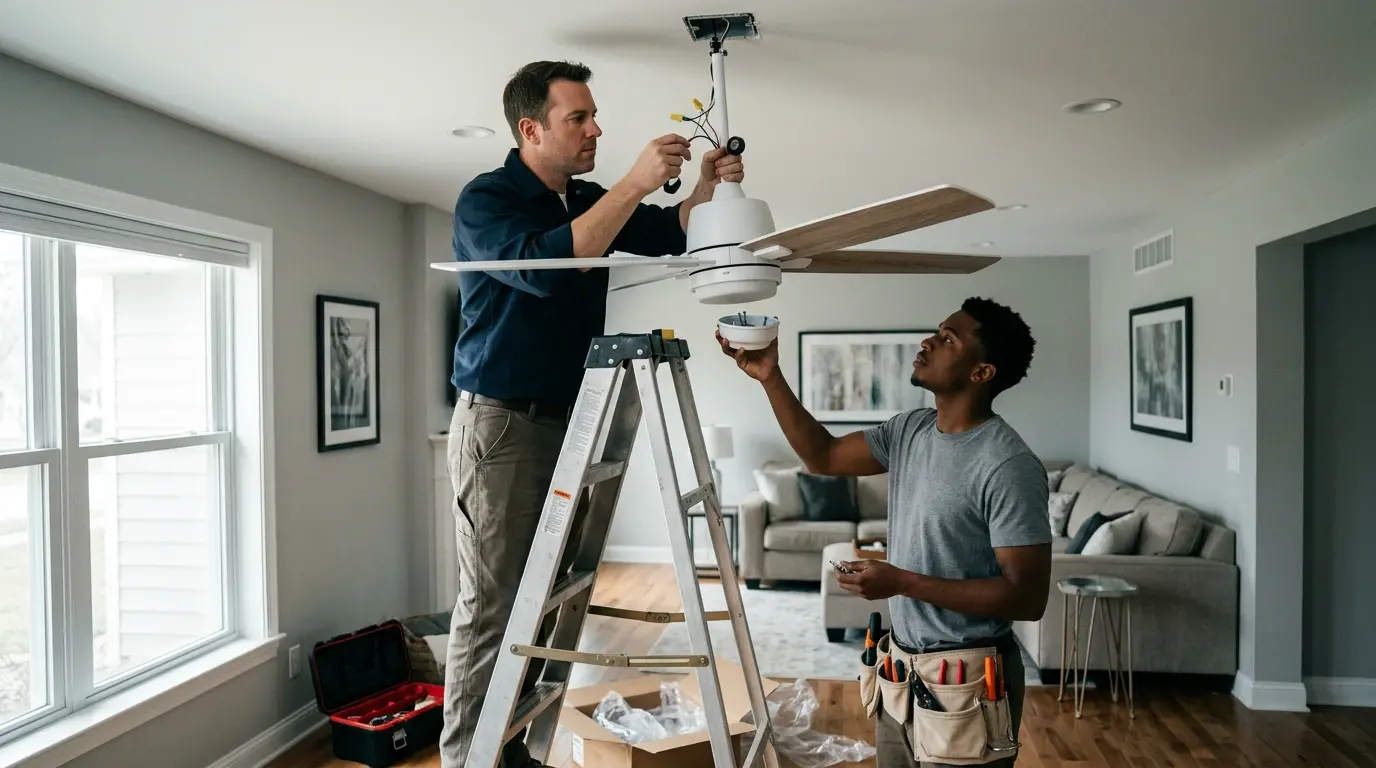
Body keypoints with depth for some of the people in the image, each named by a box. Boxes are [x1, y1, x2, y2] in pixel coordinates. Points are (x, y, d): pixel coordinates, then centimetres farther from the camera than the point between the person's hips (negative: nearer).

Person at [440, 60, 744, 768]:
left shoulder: (589, 202, 15)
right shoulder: (485, 199, -6)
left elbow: (668, 234, 13)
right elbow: (542, 265, -25)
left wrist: (706, 185, -7)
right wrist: (635, 183, -24)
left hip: (567, 420, 7)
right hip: (499, 422, -7)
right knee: (492, 602, -5)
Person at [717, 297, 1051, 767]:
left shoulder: (1008, 466, -22)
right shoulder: (910, 431, 2)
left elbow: (1027, 597, -23)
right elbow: (823, 457, 9)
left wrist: (901, 582, -25)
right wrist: (770, 378, -1)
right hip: (899, 666, 7)